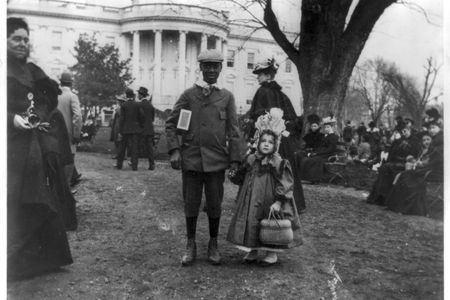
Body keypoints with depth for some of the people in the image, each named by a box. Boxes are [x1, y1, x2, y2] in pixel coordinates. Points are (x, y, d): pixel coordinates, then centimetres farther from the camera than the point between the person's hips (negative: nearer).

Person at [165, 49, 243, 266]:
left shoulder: (227, 97, 6)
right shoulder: (188, 94, 5)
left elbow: (233, 131, 4)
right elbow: (171, 124, 4)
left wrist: (234, 159, -1)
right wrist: (174, 150, -8)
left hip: (216, 160, 0)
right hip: (190, 159, 0)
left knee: (214, 204, 9)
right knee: (191, 203, 8)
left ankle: (213, 244, 27)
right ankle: (191, 244, 24)